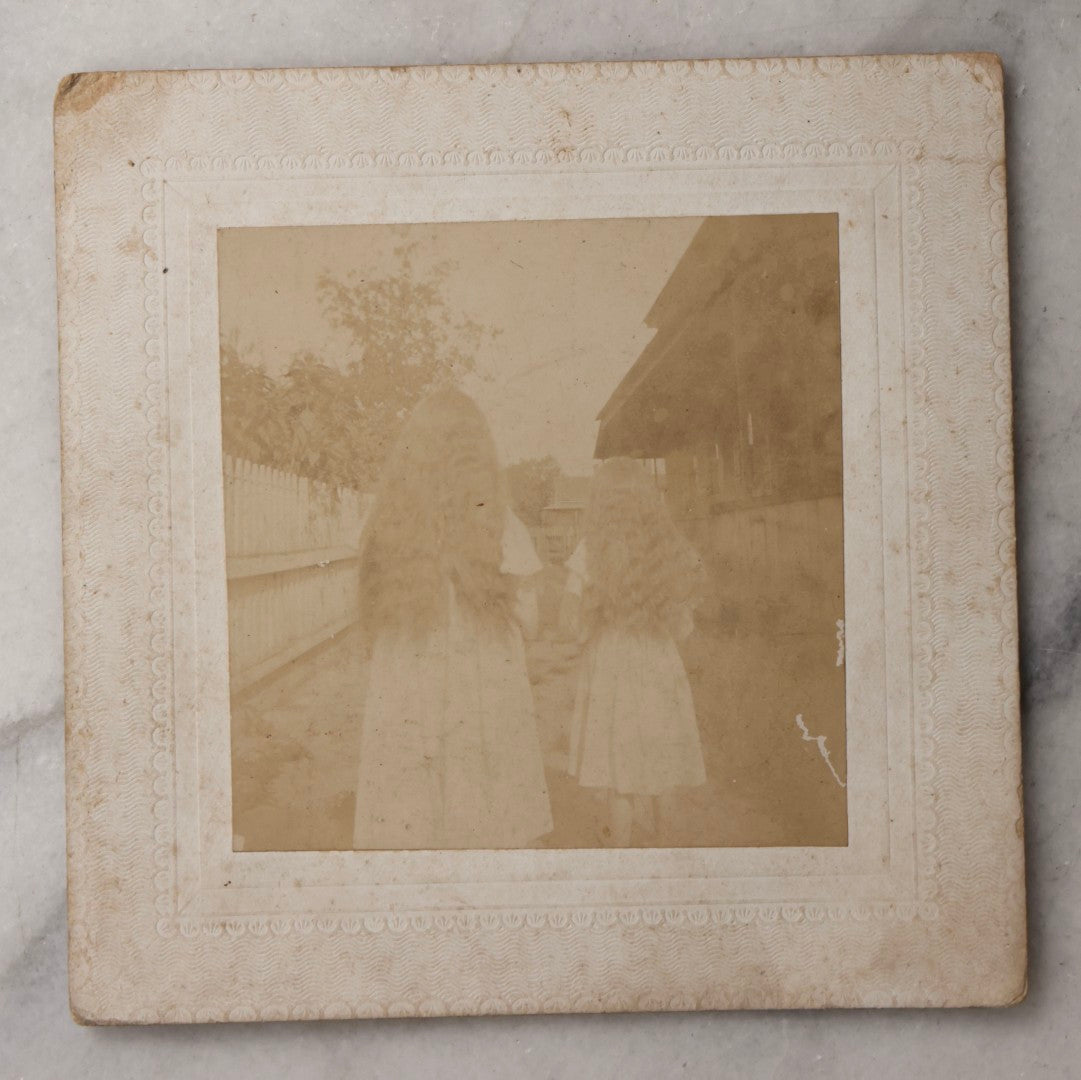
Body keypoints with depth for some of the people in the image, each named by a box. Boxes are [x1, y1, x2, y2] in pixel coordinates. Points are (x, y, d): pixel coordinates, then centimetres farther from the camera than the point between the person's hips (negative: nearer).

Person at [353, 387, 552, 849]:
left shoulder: (383, 526, 1)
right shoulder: (496, 527, -7)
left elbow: (374, 619, 6)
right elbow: (527, 618, -2)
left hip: (398, 702, 3)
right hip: (482, 698, -2)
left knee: (403, 828, 7)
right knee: (487, 829, 6)